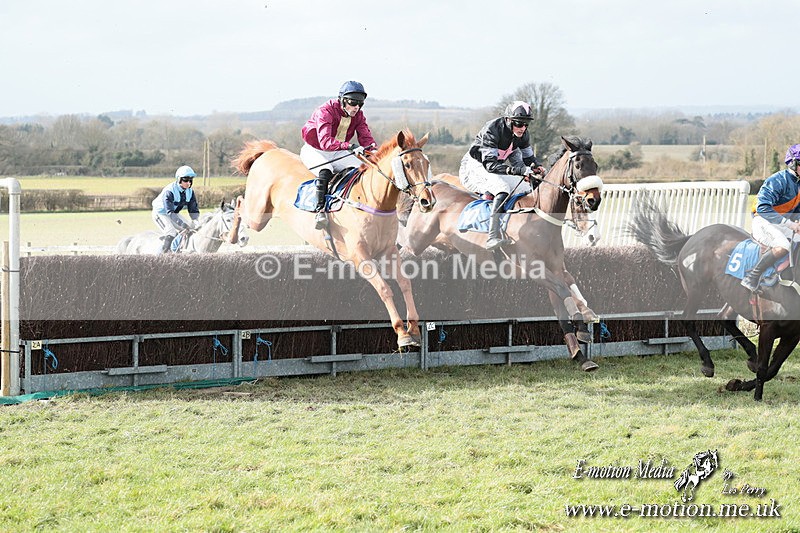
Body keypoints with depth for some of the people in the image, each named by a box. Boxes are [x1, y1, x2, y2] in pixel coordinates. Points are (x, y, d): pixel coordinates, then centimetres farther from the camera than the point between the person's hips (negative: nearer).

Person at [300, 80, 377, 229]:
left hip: (338, 153, 6)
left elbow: (366, 137, -8)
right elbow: (325, 141, -40)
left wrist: (373, 149, -33)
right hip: (314, 150, -6)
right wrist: (350, 146, -53)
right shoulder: (325, 111, -27)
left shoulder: (358, 115, -5)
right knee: (326, 171, -37)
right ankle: (320, 210, -37)